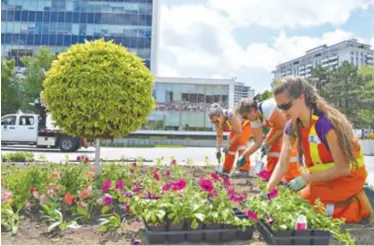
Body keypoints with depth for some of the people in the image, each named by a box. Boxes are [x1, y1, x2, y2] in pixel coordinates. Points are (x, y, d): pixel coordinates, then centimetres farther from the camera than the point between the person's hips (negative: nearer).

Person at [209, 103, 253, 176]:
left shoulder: (231, 116, -42)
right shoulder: (217, 122, -22)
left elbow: (239, 132, -31)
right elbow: (219, 136, -10)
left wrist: (229, 144, -31)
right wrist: (218, 149, -19)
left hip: (247, 124, -7)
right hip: (235, 128, 7)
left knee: (241, 142, -24)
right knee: (231, 146, 2)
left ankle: (244, 170, -24)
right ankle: (226, 170, 11)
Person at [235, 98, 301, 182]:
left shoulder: (267, 108, -34)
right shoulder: (255, 120, -7)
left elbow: (284, 127, -26)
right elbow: (258, 142, -3)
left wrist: (268, 143, -19)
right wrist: (244, 156, -11)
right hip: (282, 122, 9)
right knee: (271, 145, 5)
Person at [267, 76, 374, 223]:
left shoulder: (326, 122, -30)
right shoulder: (291, 127, -9)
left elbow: (342, 168, -25)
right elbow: (282, 164, -11)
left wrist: (305, 180, -25)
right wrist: (267, 190, -24)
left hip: (348, 176, -7)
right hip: (324, 178, 7)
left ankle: (359, 207, 0)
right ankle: (352, 199, 11)